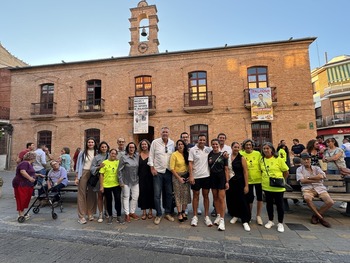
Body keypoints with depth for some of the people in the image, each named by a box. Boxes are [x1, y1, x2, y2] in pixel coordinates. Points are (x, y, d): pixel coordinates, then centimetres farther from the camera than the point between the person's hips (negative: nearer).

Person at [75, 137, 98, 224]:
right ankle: (81, 216, 6)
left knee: (92, 194, 8)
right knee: (82, 194, 0)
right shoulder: (82, 153, 2)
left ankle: (90, 214, 20)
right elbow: (78, 165, 1)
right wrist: (77, 177, -3)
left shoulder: (97, 153, 6)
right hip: (83, 174, -2)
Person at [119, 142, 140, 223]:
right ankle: (127, 214, 19)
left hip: (135, 181, 4)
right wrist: (120, 181, -9)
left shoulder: (137, 156, 2)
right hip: (126, 181, -3)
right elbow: (120, 170, -7)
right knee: (126, 197, 6)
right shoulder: (123, 157, -8)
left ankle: (132, 212, 24)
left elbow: (139, 168, 9)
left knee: (135, 197, 7)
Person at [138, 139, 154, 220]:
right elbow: (137, 166, 7)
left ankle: (150, 211, 21)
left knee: (150, 193, 5)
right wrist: (137, 176, 2)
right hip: (141, 177, 2)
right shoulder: (139, 155, 5)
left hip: (150, 177, -2)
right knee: (142, 193, 5)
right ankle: (144, 212, 18)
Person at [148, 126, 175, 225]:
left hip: (168, 172, 3)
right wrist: (152, 168, -7)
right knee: (157, 194, 1)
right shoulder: (155, 142, -4)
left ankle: (167, 213, 28)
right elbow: (151, 155, -2)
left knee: (169, 193, 11)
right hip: (158, 172, -3)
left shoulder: (172, 143, 4)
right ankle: (158, 215, 18)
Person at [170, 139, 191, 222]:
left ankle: (183, 212, 21)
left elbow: (189, 165, 8)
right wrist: (179, 178, -12)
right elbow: (172, 168, -10)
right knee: (178, 194, 2)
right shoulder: (174, 154, -8)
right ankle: (179, 213, 12)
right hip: (177, 176, -4)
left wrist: (189, 175, -4)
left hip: (186, 176, 4)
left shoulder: (186, 154, 4)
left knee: (186, 194, 7)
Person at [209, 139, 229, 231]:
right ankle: (218, 215, 25)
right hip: (213, 177, 3)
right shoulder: (209, 155, 4)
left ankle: (222, 220, 2)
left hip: (221, 177, -3)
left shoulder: (223, 155, -2)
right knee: (215, 197, 10)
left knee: (221, 198, -5)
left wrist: (227, 181, -5)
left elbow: (226, 169, -2)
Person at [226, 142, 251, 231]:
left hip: (239, 182, -3)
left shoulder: (241, 158, -5)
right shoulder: (227, 157, 3)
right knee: (231, 199, 11)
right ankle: (235, 215, 34)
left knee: (242, 201, 0)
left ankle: (245, 221, 12)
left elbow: (245, 172, -6)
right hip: (230, 182, 3)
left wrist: (246, 185, -10)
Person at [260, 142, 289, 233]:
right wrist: (264, 179, 6)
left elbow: (286, 172, -4)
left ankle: (280, 223, 25)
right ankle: (270, 221, 32)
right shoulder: (262, 160, 2)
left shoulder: (278, 159, -10)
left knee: (279, 204, 8)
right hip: (266, 186, 4)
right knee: (269, 204, 15)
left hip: (278, 187, -4)